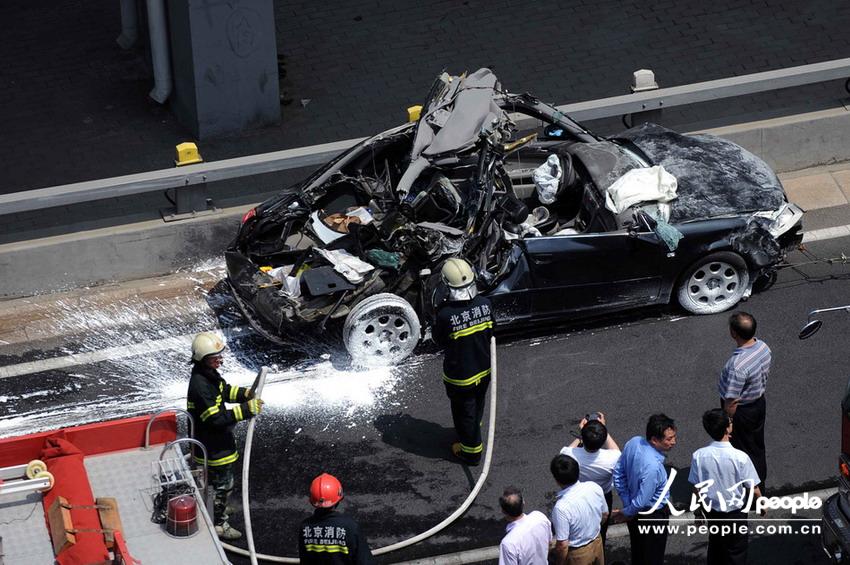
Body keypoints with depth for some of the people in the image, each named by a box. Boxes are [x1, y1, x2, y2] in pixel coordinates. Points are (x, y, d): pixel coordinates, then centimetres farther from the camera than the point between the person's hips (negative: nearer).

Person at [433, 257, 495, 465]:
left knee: (464, 411, 18)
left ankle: (471, 451, 34)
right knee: (477, 406, 29)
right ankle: (472, 434, 54)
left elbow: (439, 340, -12)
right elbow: (490, 332, -2)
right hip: (484, 369, 5)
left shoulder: (446, 314, -32)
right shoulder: (485, 304, -18)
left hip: (459, 375, -5)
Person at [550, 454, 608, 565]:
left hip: (577, 554, -5)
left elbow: (562, 545, -28)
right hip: (597, 543, 5)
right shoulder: (595, 487, -18)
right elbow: (605, 515, 0)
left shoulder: (561, 507, -36)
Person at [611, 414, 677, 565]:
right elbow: (641, 502, -28)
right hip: (653, 516, -7)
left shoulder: (633, 443, -15)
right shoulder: (653, 467, -38)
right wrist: (625, 514, -8)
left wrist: (627, 502, 2)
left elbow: (618, 473, -2)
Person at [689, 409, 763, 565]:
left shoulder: (699, 456, -21)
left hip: (711, 511, 3)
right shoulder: (740, 457, -29)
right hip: (735, 513, -3)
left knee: (715, 546, 26)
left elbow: (697, 489, -8)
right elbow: (753, 489, -17)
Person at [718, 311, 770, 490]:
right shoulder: (763, 347, -15)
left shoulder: (737, 365, -39)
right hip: (760, 403, 7)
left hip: (742, 411, -7)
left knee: (744, 450, 16)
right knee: (758, 446, 28)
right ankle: (761, 481, 49)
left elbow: (731, 402, -29)